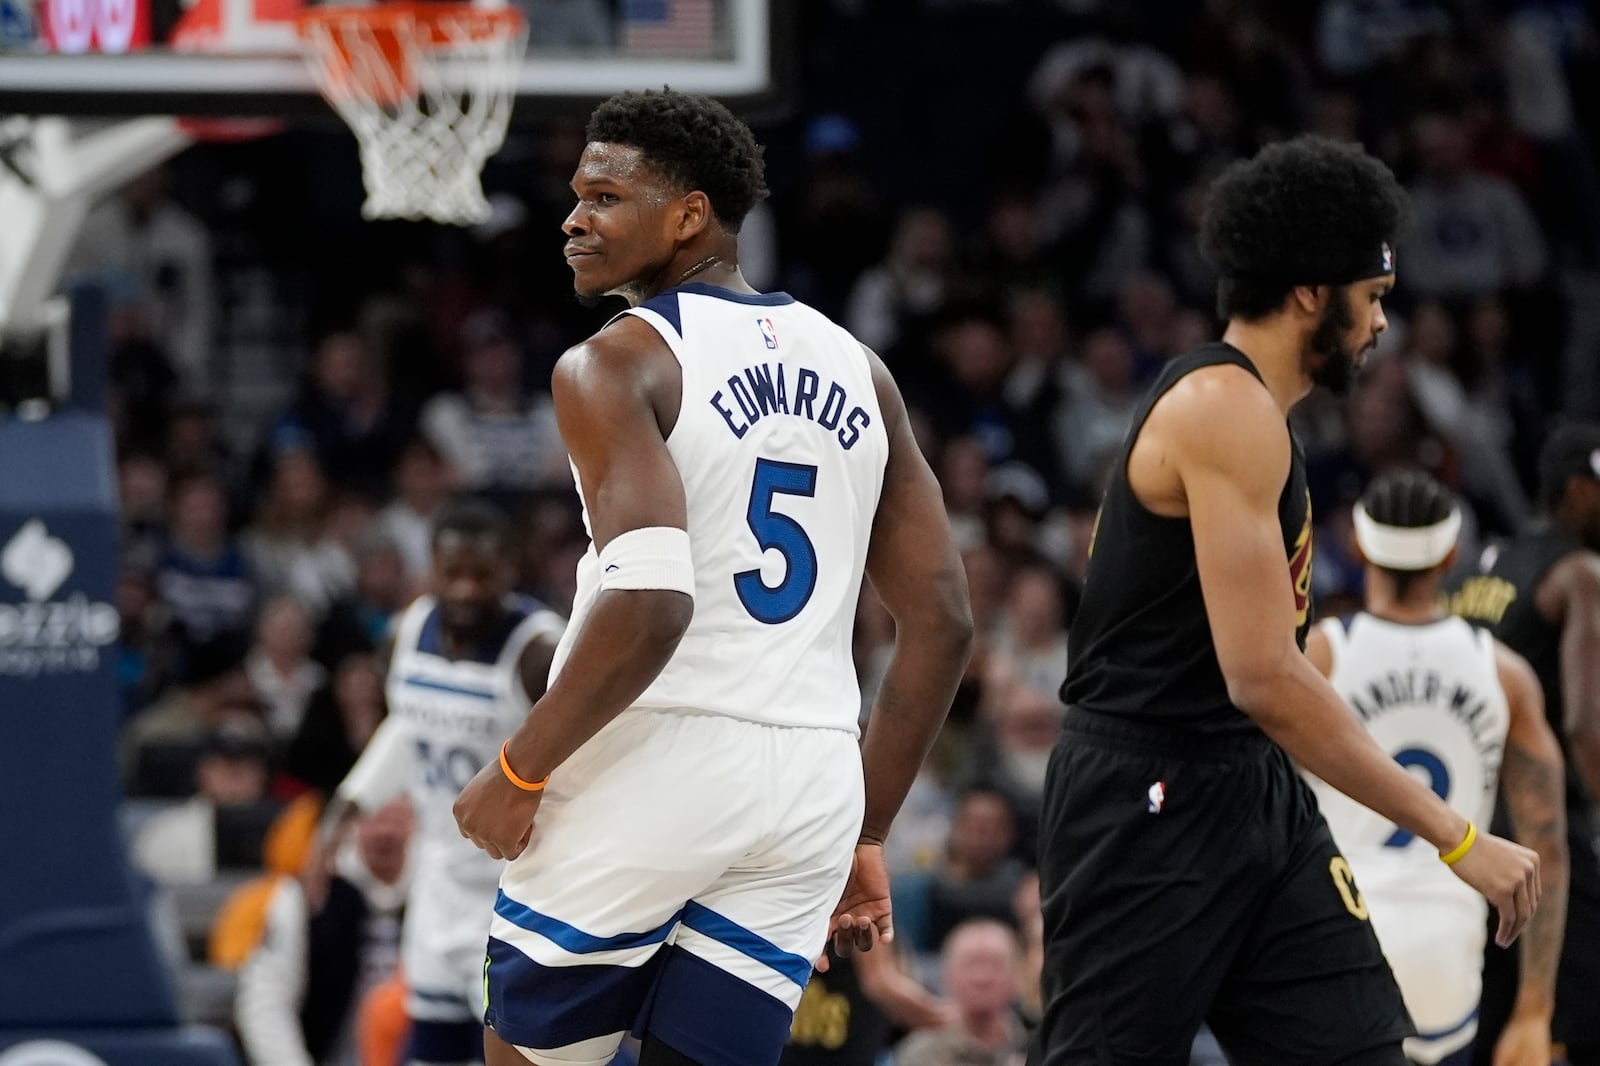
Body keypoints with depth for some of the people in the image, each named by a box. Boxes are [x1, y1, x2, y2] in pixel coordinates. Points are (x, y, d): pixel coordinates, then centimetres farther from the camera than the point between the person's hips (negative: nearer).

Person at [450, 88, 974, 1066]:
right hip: (809, 784, 6)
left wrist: (521, 770, -10)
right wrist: (866, 834, 18)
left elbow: (649, 605, -21)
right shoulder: (856, 371, 14)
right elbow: (944, 626, 13)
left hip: (658, 762, -6)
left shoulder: (620, 363, -6)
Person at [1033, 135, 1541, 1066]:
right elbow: (1265, 678, -24)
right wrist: (1456, 837, -22)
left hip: (1252, 798, 10)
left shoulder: (1243, 411, 14)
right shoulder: (1226, 411, -17)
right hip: (1149, 805, -10)